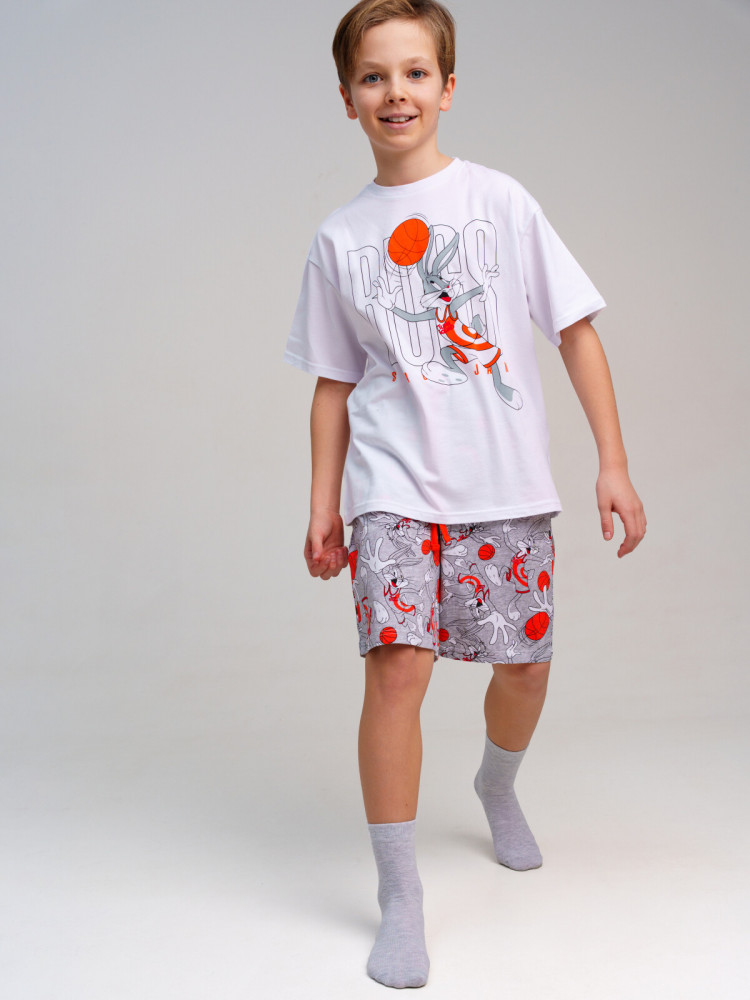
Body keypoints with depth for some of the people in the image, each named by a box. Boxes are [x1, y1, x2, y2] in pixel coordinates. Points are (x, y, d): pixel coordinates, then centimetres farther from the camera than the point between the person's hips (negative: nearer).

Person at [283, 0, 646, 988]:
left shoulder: (501, 200, 1)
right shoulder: (340, 236, 5)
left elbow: (577, 332, 2)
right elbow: (334, 383, 10)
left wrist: (614, 465, -3)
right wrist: (322, 506, 5)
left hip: (507, 486, 1)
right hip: (394, 487, 0)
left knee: (526, 664, 9)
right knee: (398, 662, -15)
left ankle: (497, 786, 43)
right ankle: (399, 898, -2)